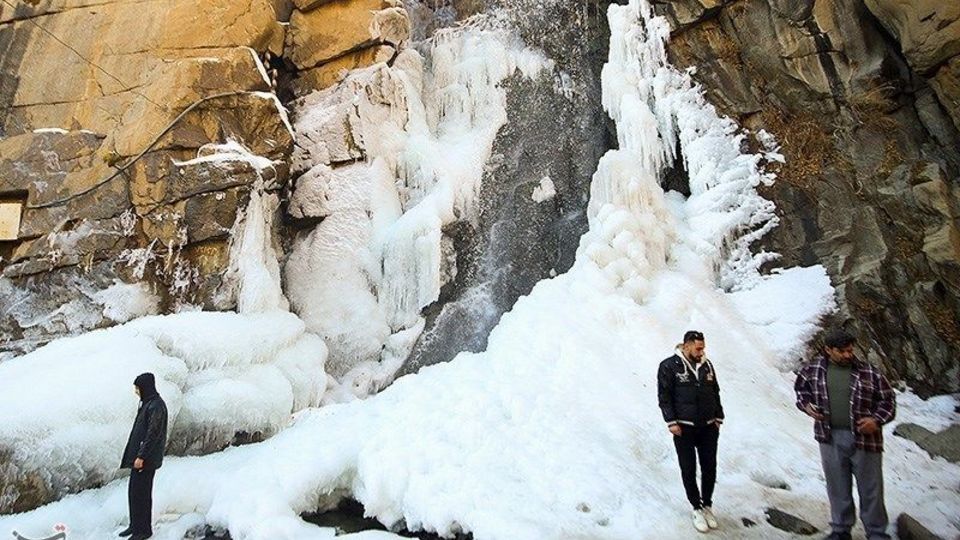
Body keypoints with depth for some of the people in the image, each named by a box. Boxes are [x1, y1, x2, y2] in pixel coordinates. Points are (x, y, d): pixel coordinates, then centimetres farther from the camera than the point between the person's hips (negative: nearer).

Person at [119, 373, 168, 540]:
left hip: (147, 458, -10)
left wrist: (141, 456, -21)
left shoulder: (156, 406, -20)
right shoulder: (147, 403, 11)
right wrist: (137, 455, 20)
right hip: (139, 455, 10)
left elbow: (153, 434, -22)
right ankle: (135, 526, 28)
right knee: (134, 491, 16)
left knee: (140, 493, -1)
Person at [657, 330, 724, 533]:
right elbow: (664, 396, -8)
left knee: (710, 468, 8)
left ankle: (707, 505, 28)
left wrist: (718, 418, 12)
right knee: (689, 470, 5)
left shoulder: (707, 365, 6)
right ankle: (697, 508, 21)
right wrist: (671, 422, -12)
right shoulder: (669, 366, -9)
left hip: (708, 427, 4)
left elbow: (715, 393, 15)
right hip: (684, 428, -4)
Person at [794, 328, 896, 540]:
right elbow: (801, 387, 18)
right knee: (838, 488, 13)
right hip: (830, 438, 1)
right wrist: (806, 404, 0)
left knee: (871, 488, 9)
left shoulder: (868, 372, -4)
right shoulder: (813, 369, 1)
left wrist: (876, 420, -11)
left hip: (864, 438, -1)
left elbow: (888, 399, 4)